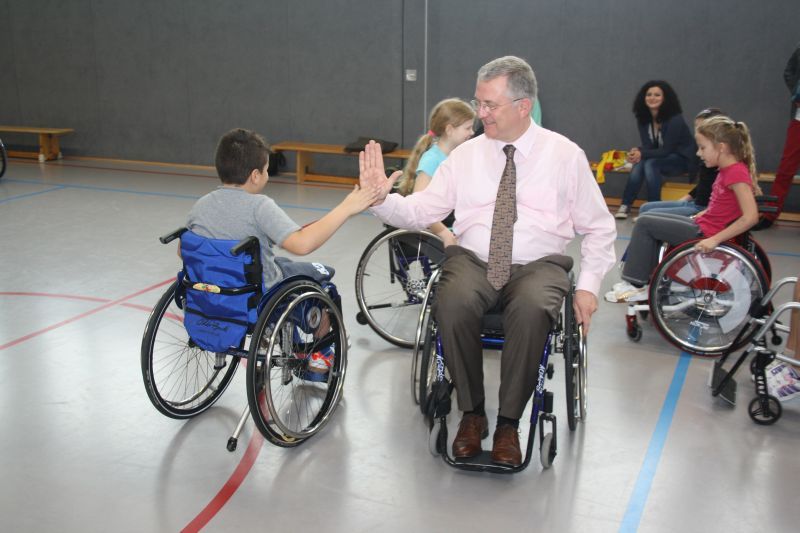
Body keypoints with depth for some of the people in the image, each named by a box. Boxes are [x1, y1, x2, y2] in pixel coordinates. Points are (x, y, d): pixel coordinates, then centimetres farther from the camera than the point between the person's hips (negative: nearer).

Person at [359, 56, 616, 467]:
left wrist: (588, 285, -3)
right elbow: (421, 211, 4)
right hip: (473, 260, 2)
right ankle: (471, 414, -11)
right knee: (453, 303, -33)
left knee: (531, 309, -36)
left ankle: (508, 424, -15)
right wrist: (381, 199, -16)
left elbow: (598, 228, 8)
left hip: (539, 264, -1)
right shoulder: (466, 155, 9)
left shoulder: (565, 155, 5)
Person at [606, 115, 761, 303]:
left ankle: (637, 285, 5)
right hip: (703, 225, 10)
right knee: (649, 219, 17)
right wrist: (698, 216, 8)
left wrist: (714, 240, -29)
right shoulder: (729, 169, 6)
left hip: (705, 235, -10)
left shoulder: (736, 173, -22)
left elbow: (750, 216, -30)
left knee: (644, 223, -5)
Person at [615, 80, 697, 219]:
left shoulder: (675, 119, -21)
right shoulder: (643, 119, -2)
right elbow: (648, 146, -5)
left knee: (650, 164, -32)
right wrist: (637, 151, -28)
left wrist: (642, 154, -31)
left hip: (682, 159, -5)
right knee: (639, 164, -25)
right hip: (663, 157, 6)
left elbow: (666, 150, -22)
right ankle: (625, 206, -26)